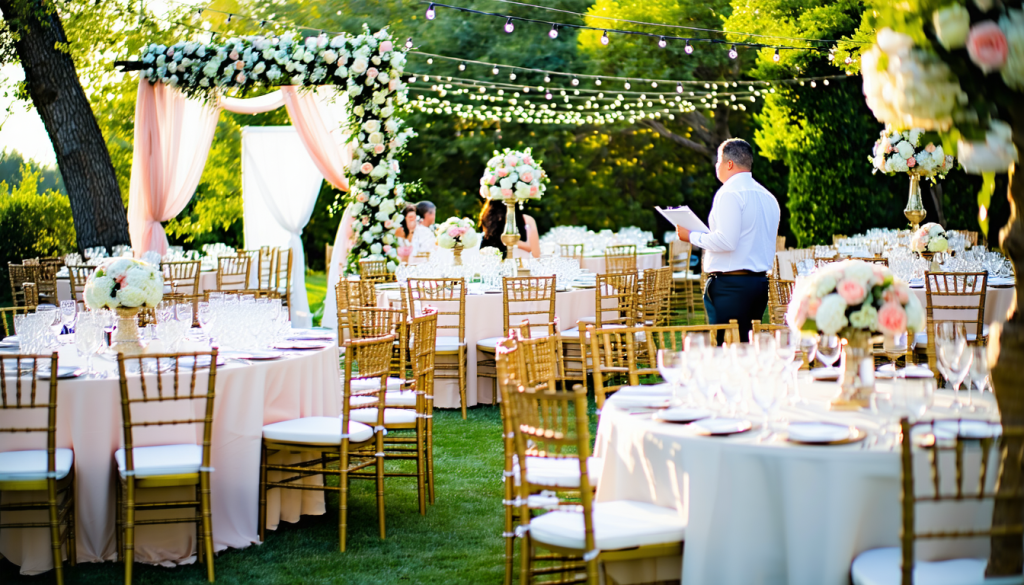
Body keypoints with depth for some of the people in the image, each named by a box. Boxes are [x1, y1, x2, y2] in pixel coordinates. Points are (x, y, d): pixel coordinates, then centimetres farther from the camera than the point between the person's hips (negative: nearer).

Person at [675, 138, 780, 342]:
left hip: (730, 284, -9)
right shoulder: (768, 197, 16)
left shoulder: (729, 193, -11)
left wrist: (692, 236, -6)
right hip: (760, 280, 9)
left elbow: (726, 241, -19)